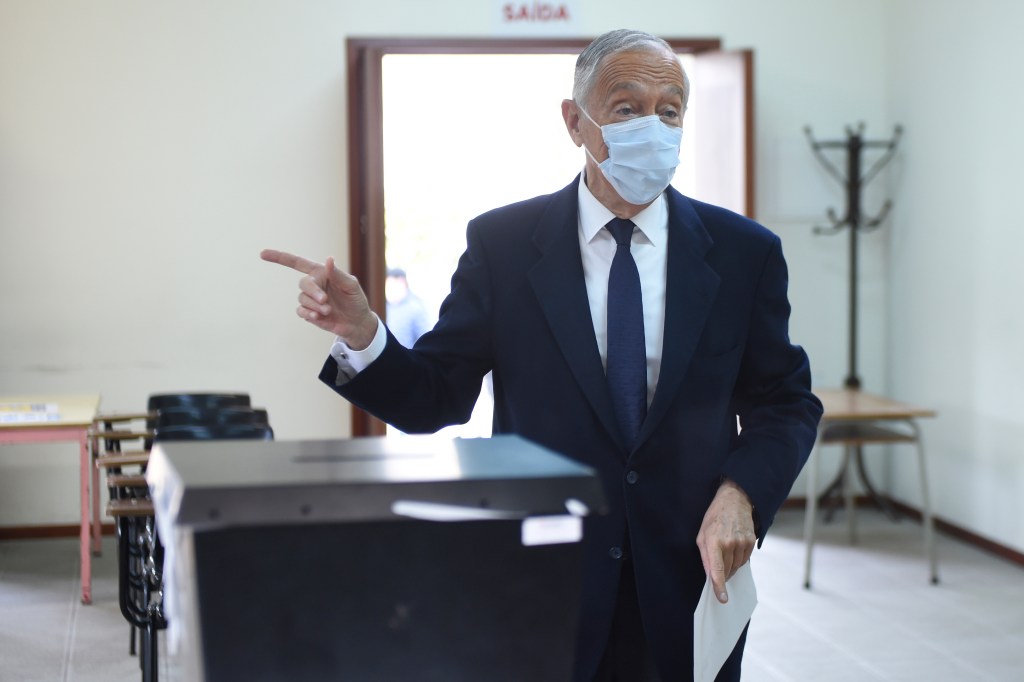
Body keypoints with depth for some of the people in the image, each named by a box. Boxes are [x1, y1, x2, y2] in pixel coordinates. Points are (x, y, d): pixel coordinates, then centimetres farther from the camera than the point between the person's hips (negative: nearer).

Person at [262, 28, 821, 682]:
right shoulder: (501, 243, -3)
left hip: (690, 583, 1)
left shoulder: (744, 251, -1)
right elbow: (434, 399, -3)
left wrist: (739, 494, -15)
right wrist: (359, 332, -22)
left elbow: (787, 403, 3)